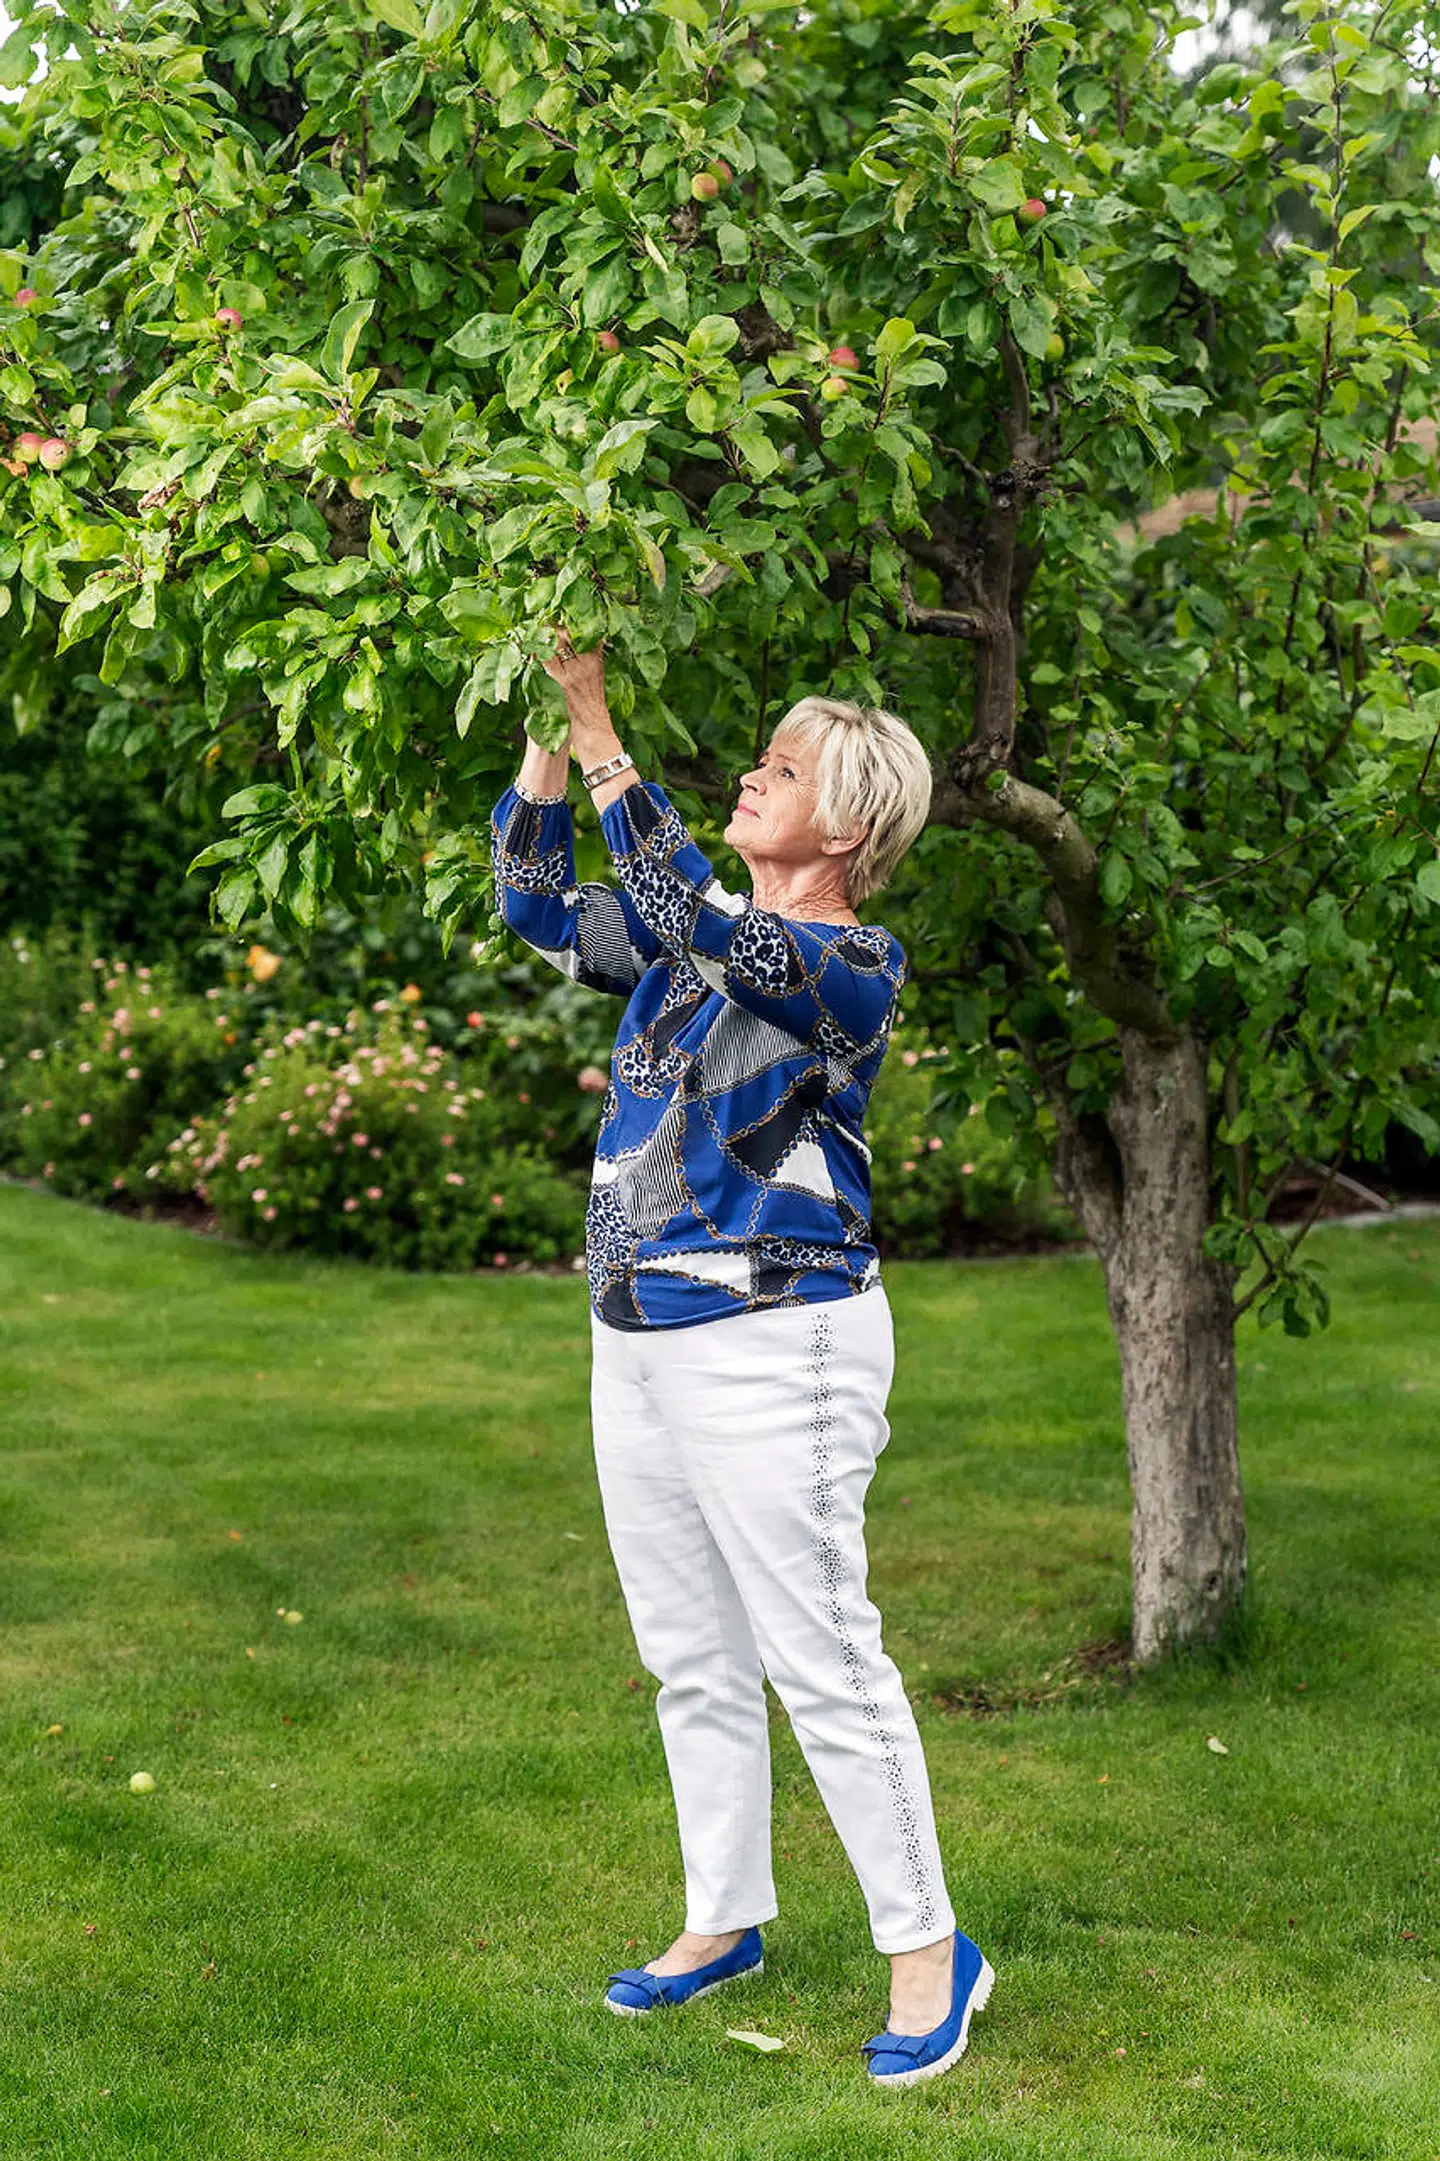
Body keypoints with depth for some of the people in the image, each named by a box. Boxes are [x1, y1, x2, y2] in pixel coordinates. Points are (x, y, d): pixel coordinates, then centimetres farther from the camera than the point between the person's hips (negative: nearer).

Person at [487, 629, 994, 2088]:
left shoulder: (855, 966, -13)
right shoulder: (696, 931, 11)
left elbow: (698, 922, -28)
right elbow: (537, 908, 13)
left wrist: (600, 731, -27)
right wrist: (549, 725, 1)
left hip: (772, 1348, -8)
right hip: (638, 1344, 8)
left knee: (821, 1661, -2)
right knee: (690, 1655, 16)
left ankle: (928, 1950, 12)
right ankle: (724, 1921, 31)